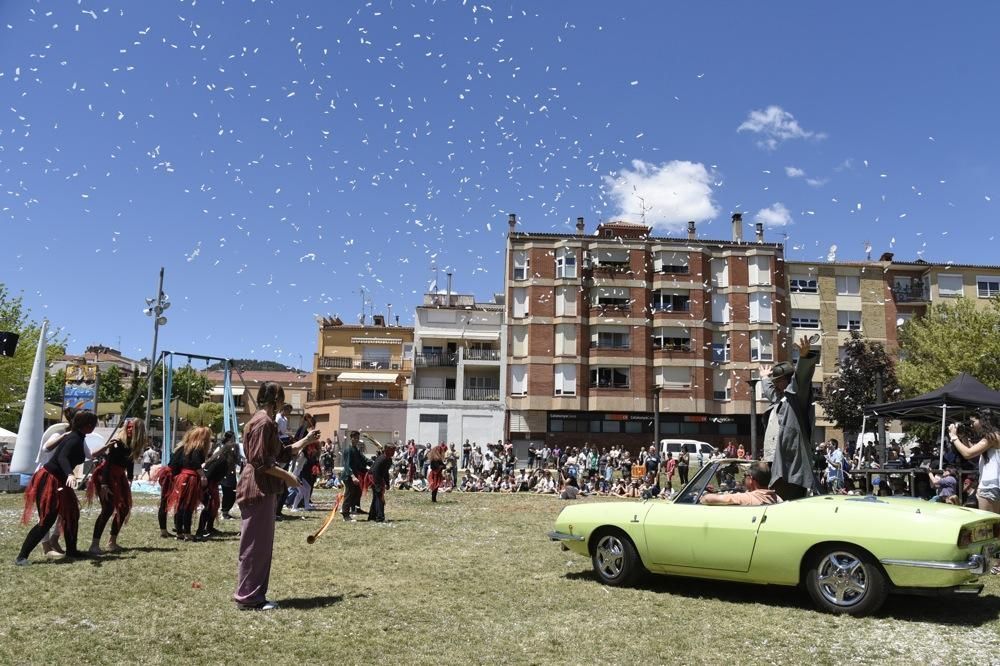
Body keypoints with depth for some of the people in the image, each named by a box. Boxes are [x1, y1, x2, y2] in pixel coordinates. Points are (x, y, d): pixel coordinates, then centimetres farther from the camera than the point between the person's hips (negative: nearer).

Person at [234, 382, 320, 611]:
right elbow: (260, 461, -21)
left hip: (263, 490, 11)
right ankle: (247, 598, 5)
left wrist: (306, 441, 27)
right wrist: (286, 476, -15)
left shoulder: (267, 422, 18)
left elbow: (282, 454, 24)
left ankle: (254, 595, 21)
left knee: (262, 545, 14)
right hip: (257, 490, -11)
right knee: (255, 545, -3)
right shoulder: (263, 422, -15)